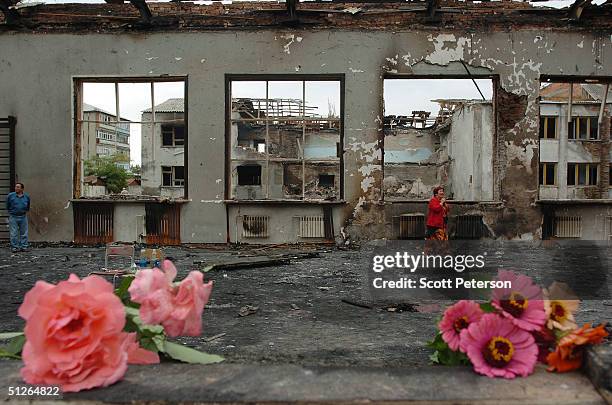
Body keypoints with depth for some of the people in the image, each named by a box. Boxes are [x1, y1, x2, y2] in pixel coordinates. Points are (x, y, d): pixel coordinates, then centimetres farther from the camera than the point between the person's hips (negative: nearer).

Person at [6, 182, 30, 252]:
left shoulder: (26, 197, 3)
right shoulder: (10, 196, -4)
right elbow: (7, 206, 9)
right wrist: (11, 212, 9)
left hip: (23, 217, 2)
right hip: (13, 217, -2)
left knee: (24, 233, 5)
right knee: (14, 234, -1)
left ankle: (24, 247, 11)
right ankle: (15, 247, 6)